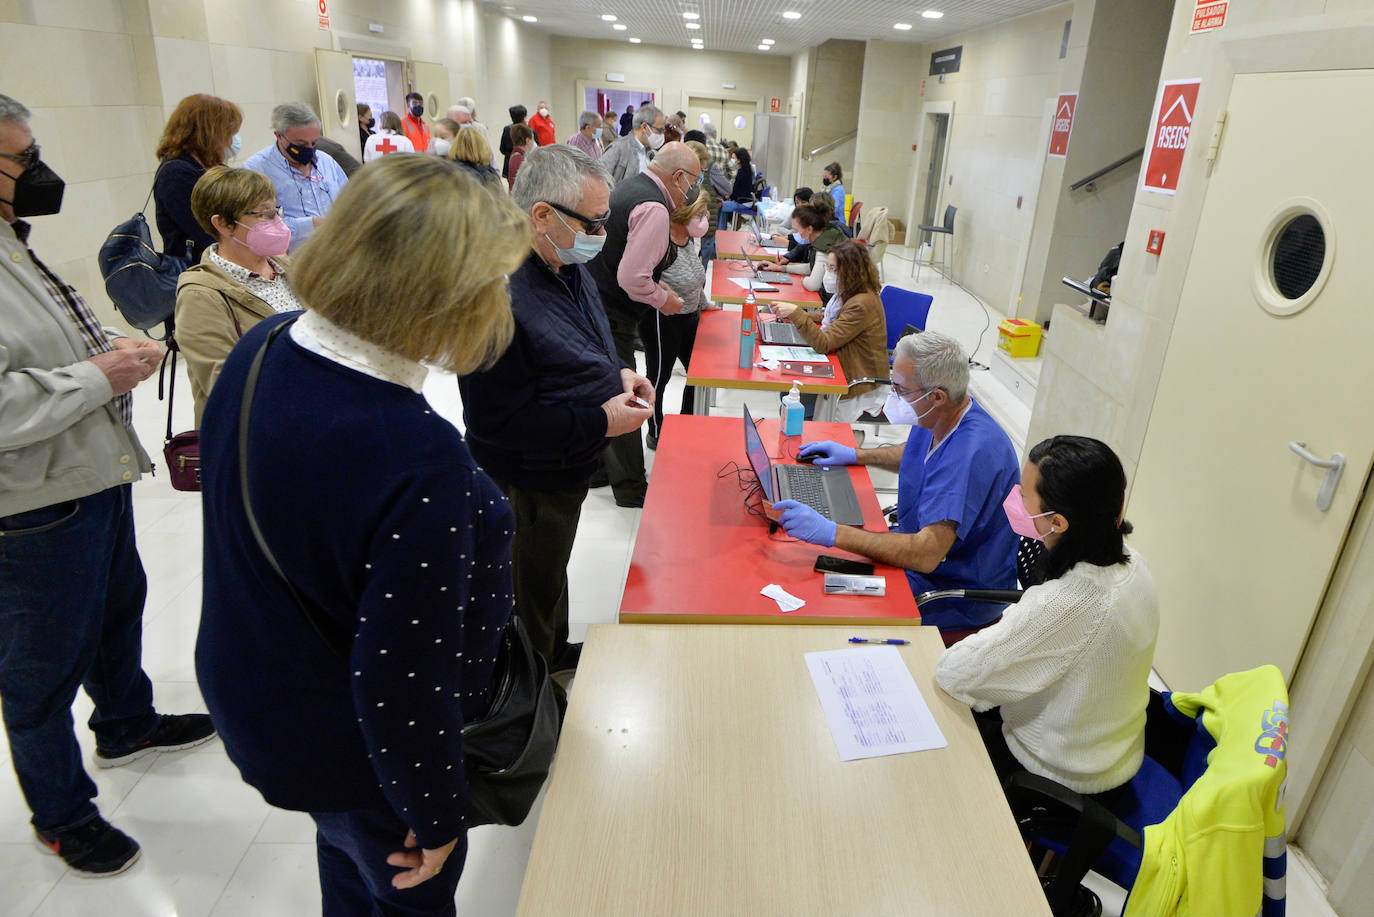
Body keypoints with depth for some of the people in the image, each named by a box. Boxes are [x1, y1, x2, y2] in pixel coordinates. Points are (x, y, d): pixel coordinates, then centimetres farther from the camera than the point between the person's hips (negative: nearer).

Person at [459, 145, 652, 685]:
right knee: (533, 588, 14)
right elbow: (497, 420, -31)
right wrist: (601, 421, -28)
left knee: (552, 568, 29)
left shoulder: (567, 266, 1)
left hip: (569, 467, 9)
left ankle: (557, 654, 52)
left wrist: (616, 373, -2)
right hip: (529, 483, -9)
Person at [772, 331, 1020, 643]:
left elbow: (927, 553, -40)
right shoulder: (933, 418, -3)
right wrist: (855, 455, 11)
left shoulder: (971, 452, -34)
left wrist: (831, 533, -42)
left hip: (956, 601, -9)